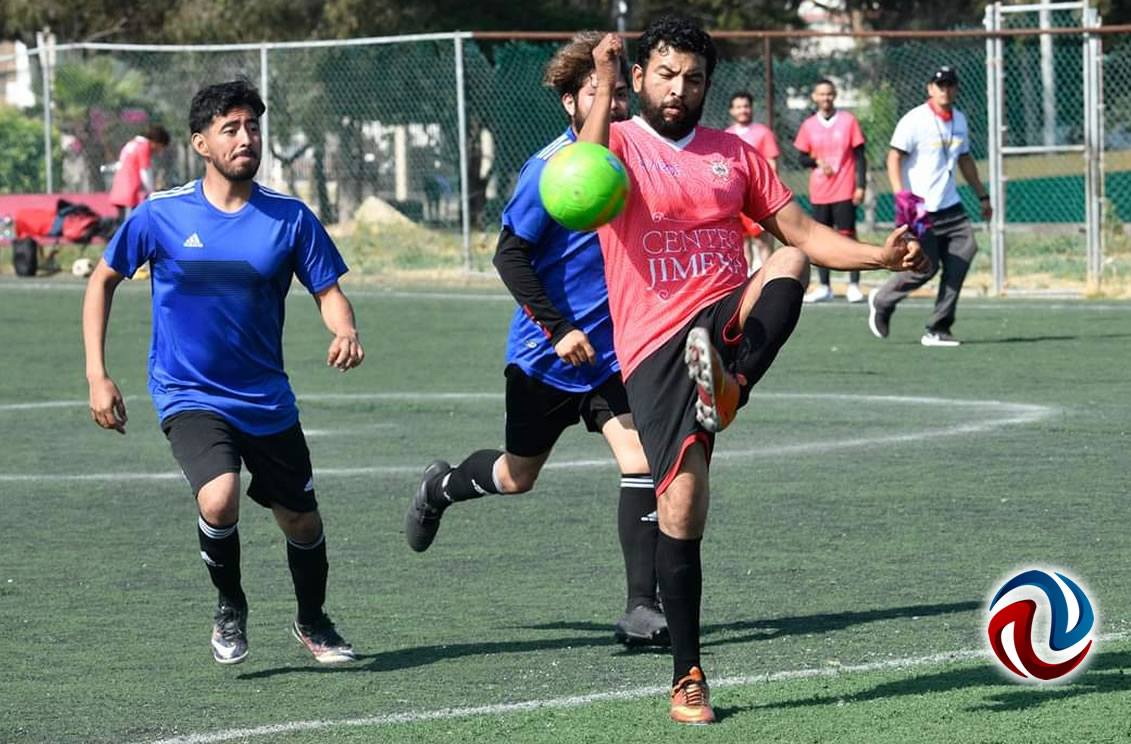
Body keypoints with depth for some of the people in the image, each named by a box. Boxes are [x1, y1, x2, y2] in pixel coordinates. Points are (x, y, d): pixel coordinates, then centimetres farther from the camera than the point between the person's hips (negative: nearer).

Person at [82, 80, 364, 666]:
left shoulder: (290, 217, -5)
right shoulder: (160, 215, -8)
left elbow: (328, 290, 2)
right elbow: (102, 281, 5)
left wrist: (345, 331, -23)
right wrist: (97, 375, -2)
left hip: (267, 401, 3)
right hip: (188, 396, -3)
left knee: (301, 522, 11)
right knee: (219, 500, -28)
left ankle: (312, 623, 41)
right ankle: (229, 607, 2)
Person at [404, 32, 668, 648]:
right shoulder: (551, 169, -17)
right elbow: (510, 255, -16)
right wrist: (559, 329, -22)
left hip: (613, 350, 3)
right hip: (545, 357, -3)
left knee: (639, 462, -15)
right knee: (516, 477, 13)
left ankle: (641, 607, -11)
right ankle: (441, 487, 47)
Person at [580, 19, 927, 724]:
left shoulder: (735, 154, 16)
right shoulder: (619, 141, 5)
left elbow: (802, 231, 14)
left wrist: (880, 255, -1)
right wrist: (604, 90, -24)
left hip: (730, 320, 3)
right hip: (656, 348, -3)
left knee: (789, 261, -29)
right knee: (681, 506, -11)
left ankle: (728, 387, -43)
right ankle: (689, 677, 1)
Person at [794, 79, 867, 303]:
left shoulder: (848, 121, 0)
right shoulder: (808, 125, 7)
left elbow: (859, 156, 1)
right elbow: (802, 157, 11)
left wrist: (860, 186, -6)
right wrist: (817, 161, -11)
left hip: (844, 192, -3)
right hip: (819, 192, 3)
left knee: (848, 235, -5)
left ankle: (854, 285, -2)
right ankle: (824, 287, 9)